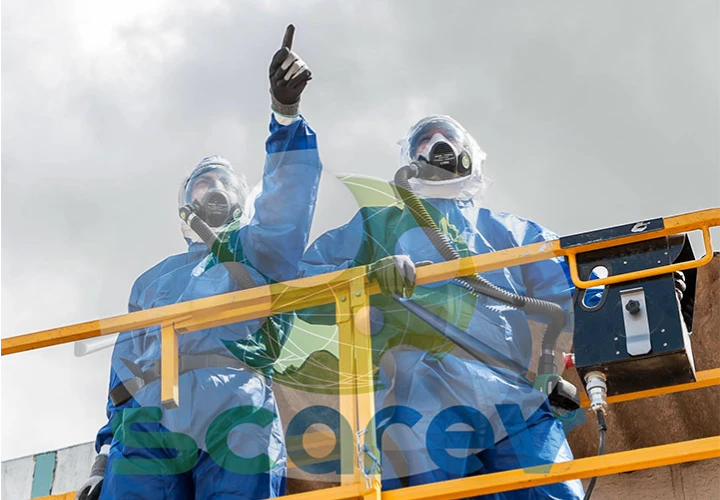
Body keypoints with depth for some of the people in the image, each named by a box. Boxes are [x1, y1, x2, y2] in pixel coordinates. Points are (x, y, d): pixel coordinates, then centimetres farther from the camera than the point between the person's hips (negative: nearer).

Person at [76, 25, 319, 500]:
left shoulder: (257, 252, 28)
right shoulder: (152, 280, 36)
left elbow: (288, 200, 9)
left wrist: (286, 112, -6)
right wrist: (107, 453, 18)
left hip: (235, 415, -2)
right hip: (147, 420, 3)